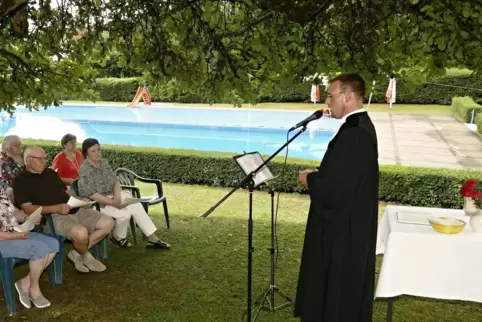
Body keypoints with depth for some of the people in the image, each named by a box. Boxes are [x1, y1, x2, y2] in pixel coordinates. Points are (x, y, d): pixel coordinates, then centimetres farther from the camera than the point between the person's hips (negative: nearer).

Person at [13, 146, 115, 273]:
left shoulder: (50, 172, 19)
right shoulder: (21, 181, -1)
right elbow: (27, 208, -12)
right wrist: (56, 208, -25)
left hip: (76, 210, 7)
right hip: (53, 217, -7)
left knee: (108, 223, -5)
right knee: (81, 233, -36)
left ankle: (77, 253, 3)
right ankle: (86, 256, 1)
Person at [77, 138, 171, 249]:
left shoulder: (104, 162, 4)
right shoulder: (85, 170, -17)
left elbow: (115, 181, 3)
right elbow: (91, 194, -23)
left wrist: (117, 196, -18)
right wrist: (113, 203, -25)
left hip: (111, 196, 7)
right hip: (96, 203, -7)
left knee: (136, 206, -12)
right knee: (124, 213, -26)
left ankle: (152, 239, -8)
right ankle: (118, 237, 4)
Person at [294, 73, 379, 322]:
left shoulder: (354, 134, -26)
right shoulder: (359, 126, 7)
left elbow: (336, 190, -29)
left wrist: (310, 179, -11)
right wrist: (318, 175, 1)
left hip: (342, 230, -10)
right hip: (348, 226, 10)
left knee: (337, 296, 8)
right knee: (345, 294, 24)